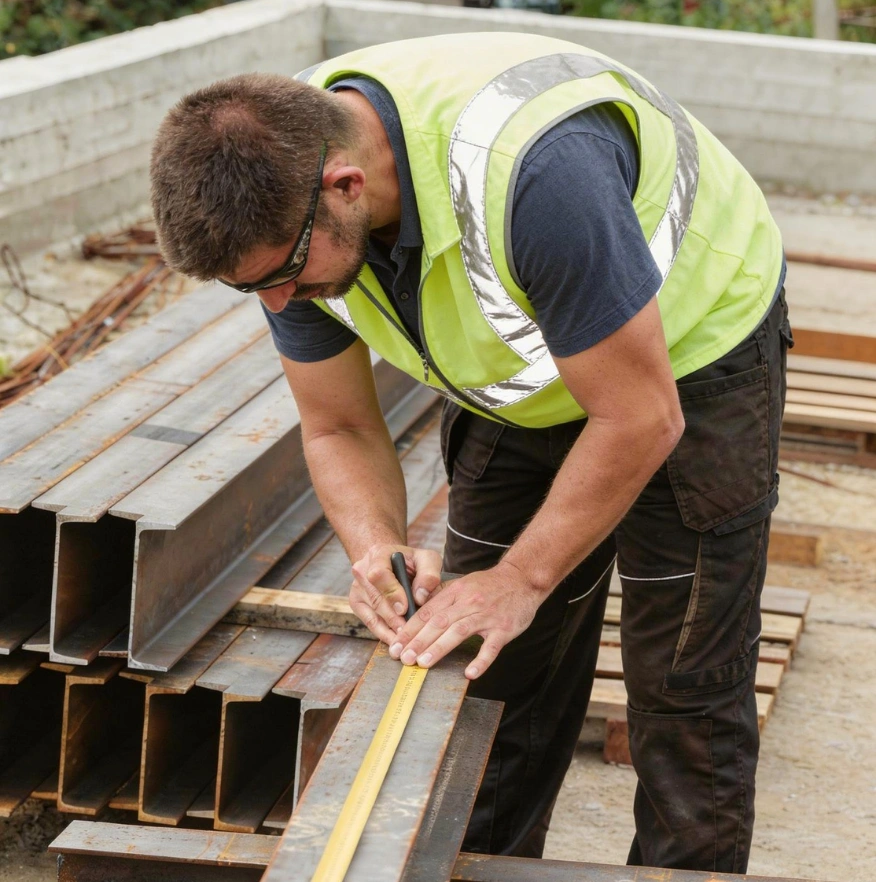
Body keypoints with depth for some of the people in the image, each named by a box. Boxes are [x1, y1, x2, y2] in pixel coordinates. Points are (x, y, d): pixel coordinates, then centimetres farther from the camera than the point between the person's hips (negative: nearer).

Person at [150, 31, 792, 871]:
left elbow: (640, 417, -32)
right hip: (526, 375, 6)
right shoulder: (276, 190, -20)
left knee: (683, 685, -3)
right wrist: (379, 553, -25)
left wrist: (522, 580, -24)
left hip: (691, 354, -6)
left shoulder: (530, 170, -43)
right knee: (486, 670, 7)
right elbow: (339, 429, -6)